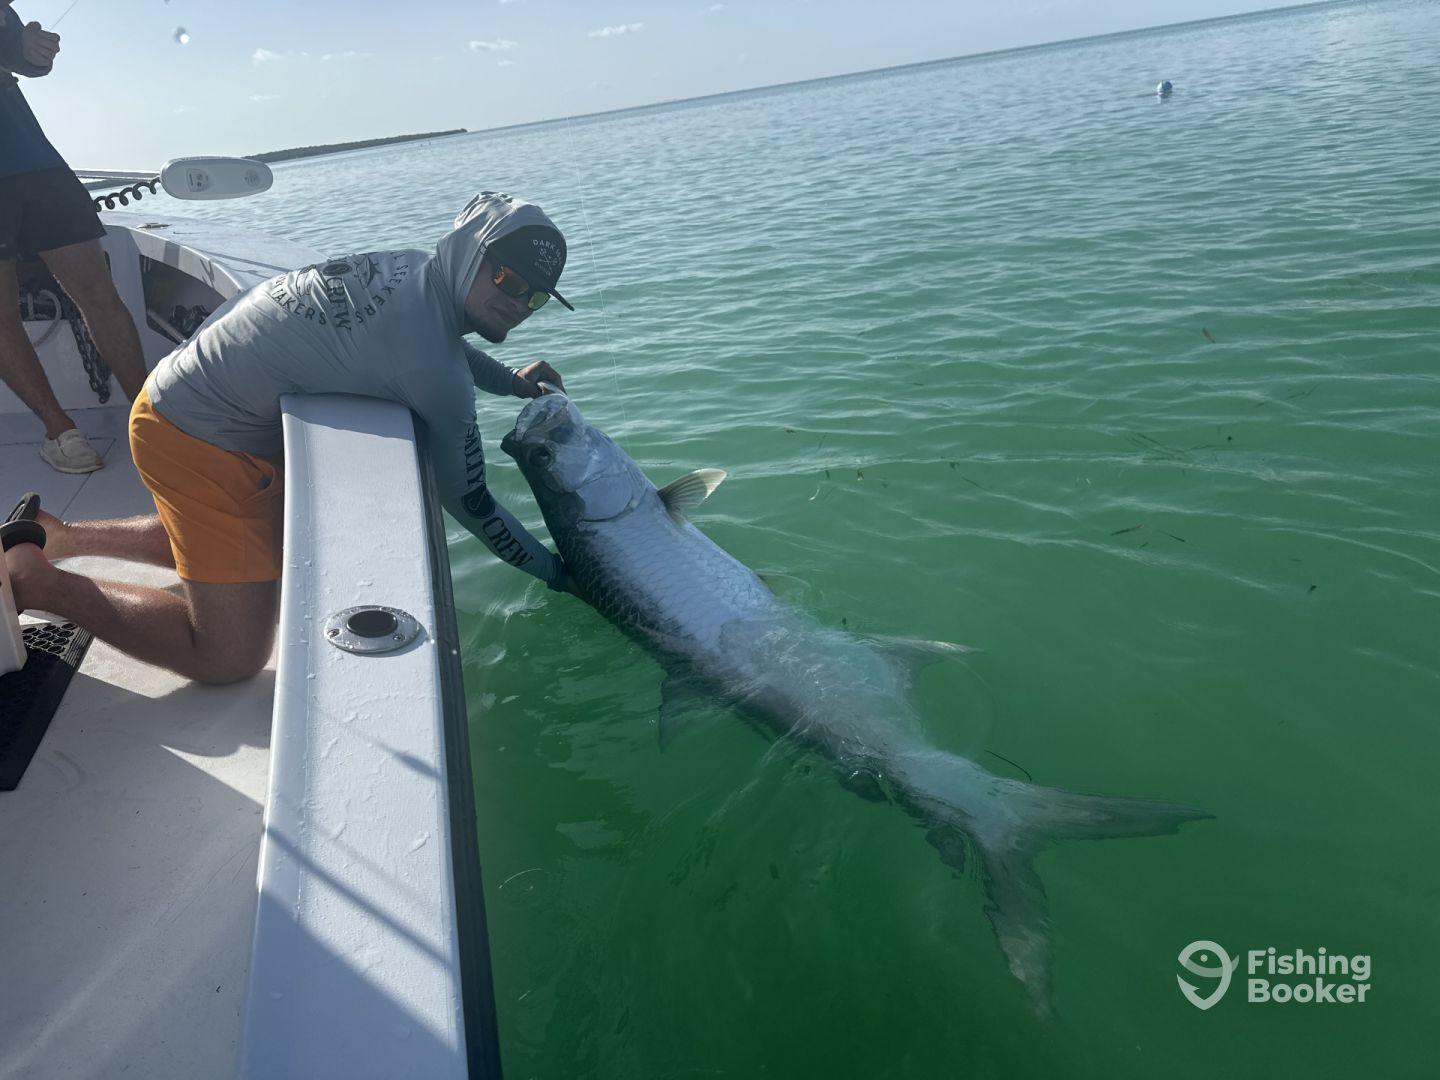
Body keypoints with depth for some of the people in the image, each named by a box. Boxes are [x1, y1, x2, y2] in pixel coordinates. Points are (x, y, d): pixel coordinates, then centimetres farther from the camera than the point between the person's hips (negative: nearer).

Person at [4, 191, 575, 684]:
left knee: (266, 540, 33)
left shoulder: (408, 267, 0)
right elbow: (468, 500, -14)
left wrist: (510, 381, 23)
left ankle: (59, 535, 34)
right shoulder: (438, 374, -25)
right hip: (198, 440, -10)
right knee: (232, 657, -9)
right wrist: (556, 571, -2)